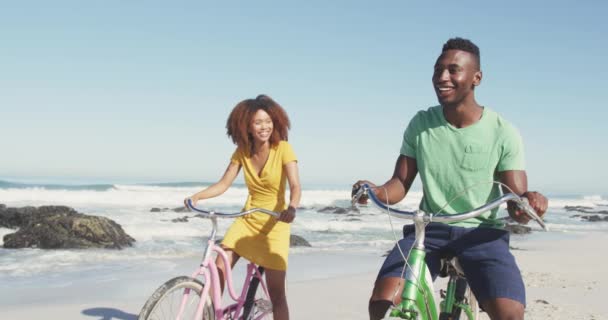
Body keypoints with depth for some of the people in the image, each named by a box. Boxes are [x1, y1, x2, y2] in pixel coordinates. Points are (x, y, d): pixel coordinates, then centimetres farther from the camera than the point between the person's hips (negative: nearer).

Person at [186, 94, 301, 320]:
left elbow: (295, 186, -24)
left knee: (276, 294, -5)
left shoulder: (283, 149, -14)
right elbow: (223, 184, -2)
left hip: (275, 224, -4)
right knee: (219, 270, -10)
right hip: (247, 220, 4)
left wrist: (291, 208, -45)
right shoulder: (242, 151, -2)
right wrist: (197, 196, -20)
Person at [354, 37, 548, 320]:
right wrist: (377, 192, -21)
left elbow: (516, 197, -6)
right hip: (429, 230, 2)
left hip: (482, 234, -1)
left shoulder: (503, 132, -5)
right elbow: (401, 182, 2)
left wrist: (527, 202, -32)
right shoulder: (420, 124, 2)